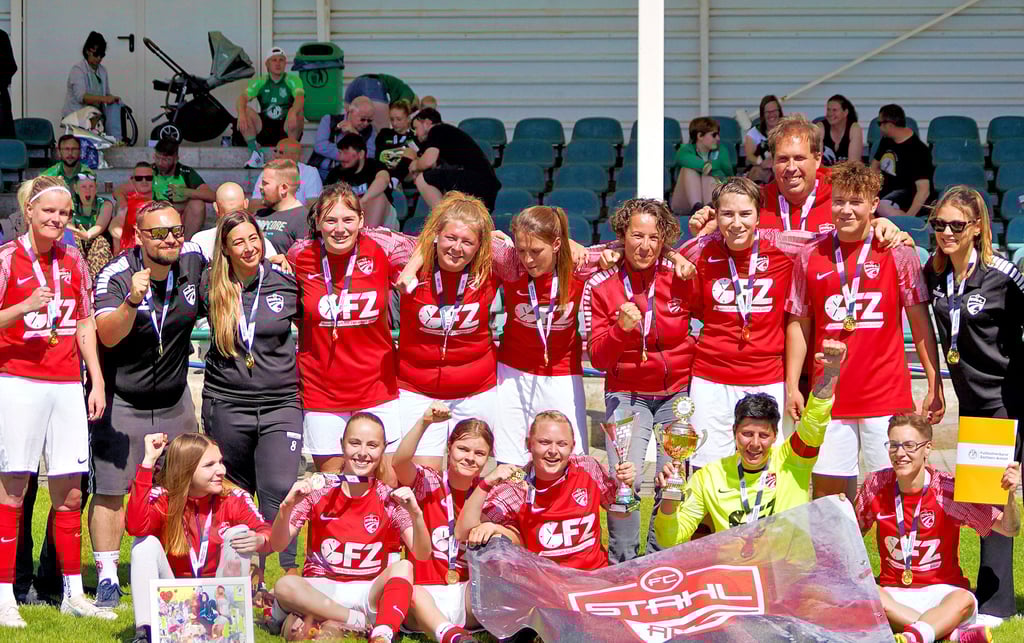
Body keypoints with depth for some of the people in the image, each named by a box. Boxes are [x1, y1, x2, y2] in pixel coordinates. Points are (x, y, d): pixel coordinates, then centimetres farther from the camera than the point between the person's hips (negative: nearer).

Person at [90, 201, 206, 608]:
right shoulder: (115, 276, -19)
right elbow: (108, 335, -32)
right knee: (109, 491, -3)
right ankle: (107, 576, 7)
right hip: (120, 401, -4)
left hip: (174, 402, 4)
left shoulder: (194, 264, -7)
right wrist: (132, 301, -50)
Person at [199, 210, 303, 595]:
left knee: (278, 491, -15)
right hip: (226, 404, 2)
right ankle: (250, 575, 21)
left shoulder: (286, 284, 1)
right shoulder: (209, 288, 2)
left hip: (280, 403, -2)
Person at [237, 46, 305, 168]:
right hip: (265, 129, 2)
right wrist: (241, 114, -32)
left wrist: (293, 113, -44)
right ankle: (256, 155, -16)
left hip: (286, 130, -2)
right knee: (246, 112, -22)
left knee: (297, 113, -32)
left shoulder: (292, 80, -1)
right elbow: (243, 98, -9)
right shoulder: (260, 82, 6)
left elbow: (300, 99, -21)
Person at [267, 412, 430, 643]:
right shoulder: (320, 491, 2)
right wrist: (286, 508, -24)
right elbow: (278, 545, -4)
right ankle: (359, 622, -21)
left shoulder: (389, 499, 1)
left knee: (403, 567, -29)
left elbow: (422, 554, -10)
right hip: (321, 589, 0)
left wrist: (416, 514, -29)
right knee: (284, 586, -32)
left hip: (369, 593, 0)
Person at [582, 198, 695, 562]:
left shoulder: (680, 278, -5)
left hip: (678, 391, 1)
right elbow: (598, 358, -5)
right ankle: (622, 565, 3)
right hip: (627, 393, -1)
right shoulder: (601, 286, -5)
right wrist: (621, 328, -22)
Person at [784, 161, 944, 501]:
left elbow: (920, 322, 3)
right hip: (828, 397, 2)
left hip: (888, 395, -2)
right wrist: (791, 387, 5)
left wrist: (935, 387, -1)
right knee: (827, 491, 3)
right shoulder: (811, 257, 7)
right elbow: (799, 324, 12)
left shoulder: (897, 253, 1)